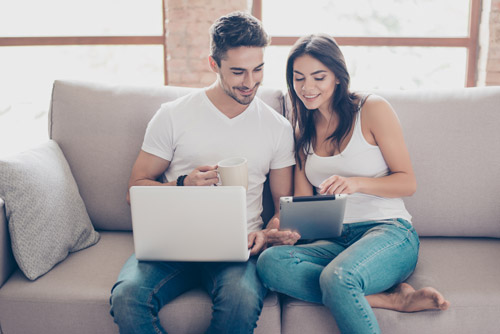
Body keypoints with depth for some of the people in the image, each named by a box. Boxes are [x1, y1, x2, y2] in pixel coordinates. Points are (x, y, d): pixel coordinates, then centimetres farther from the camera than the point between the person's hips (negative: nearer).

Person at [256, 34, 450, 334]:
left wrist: (357, 183, -20)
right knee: (270, 261, -27)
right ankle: (392, 298, -22)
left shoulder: (372, 110, -1)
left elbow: (408, 182, -2)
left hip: (389, 232, -5)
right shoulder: (303, 128, 15)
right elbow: (302, 197, 11)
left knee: (336, 278, -38)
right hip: (334, 241, 6)